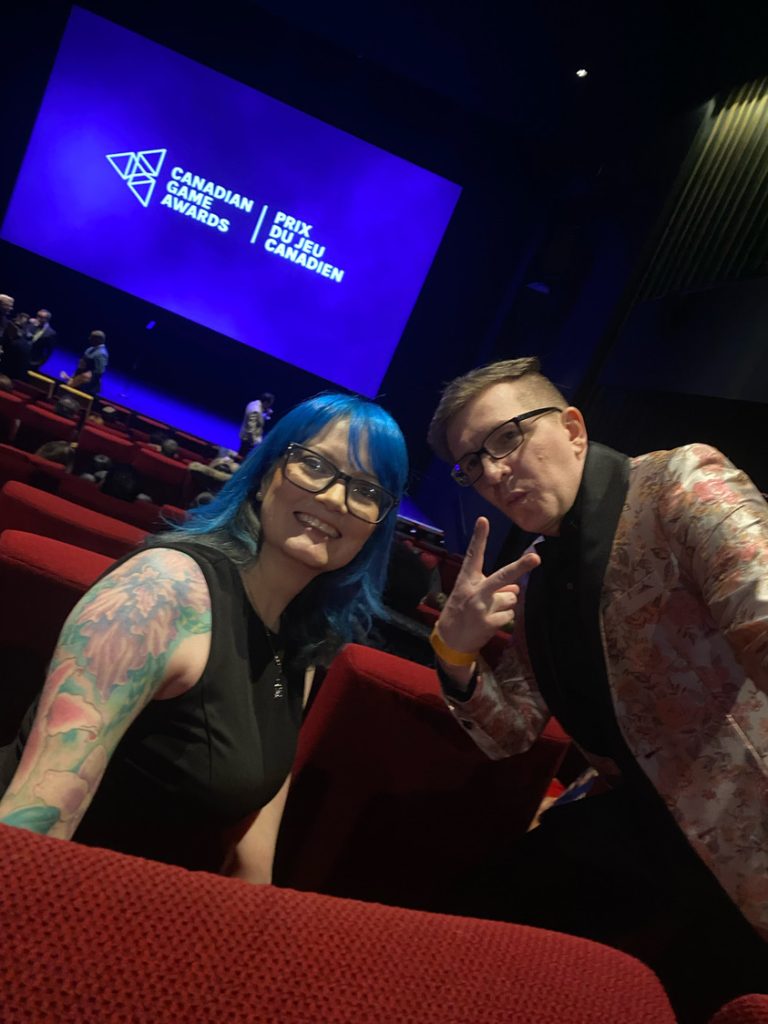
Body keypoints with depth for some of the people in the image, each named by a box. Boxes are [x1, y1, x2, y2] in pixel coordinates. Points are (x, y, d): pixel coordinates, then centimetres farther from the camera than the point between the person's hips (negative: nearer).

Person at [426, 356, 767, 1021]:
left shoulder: (680, 482, -14)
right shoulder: (536, 578, 7)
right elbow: (508, 735, 7)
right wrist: (456, 653, -13)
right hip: (645, 828, 6)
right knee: (481, 917, 7)